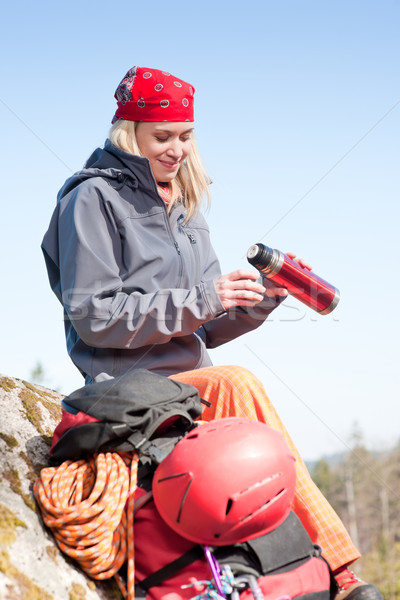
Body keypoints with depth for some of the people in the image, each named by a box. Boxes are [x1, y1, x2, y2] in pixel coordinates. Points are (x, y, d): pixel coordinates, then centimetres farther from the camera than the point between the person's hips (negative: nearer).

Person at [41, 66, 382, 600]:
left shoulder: (184, 210, 22)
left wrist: (259, 301, 0)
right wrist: (202, 299, -16)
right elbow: (95, 318, -11)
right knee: (238, 384, -31)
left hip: (190, 386, 7)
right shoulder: (94, 199, 0)